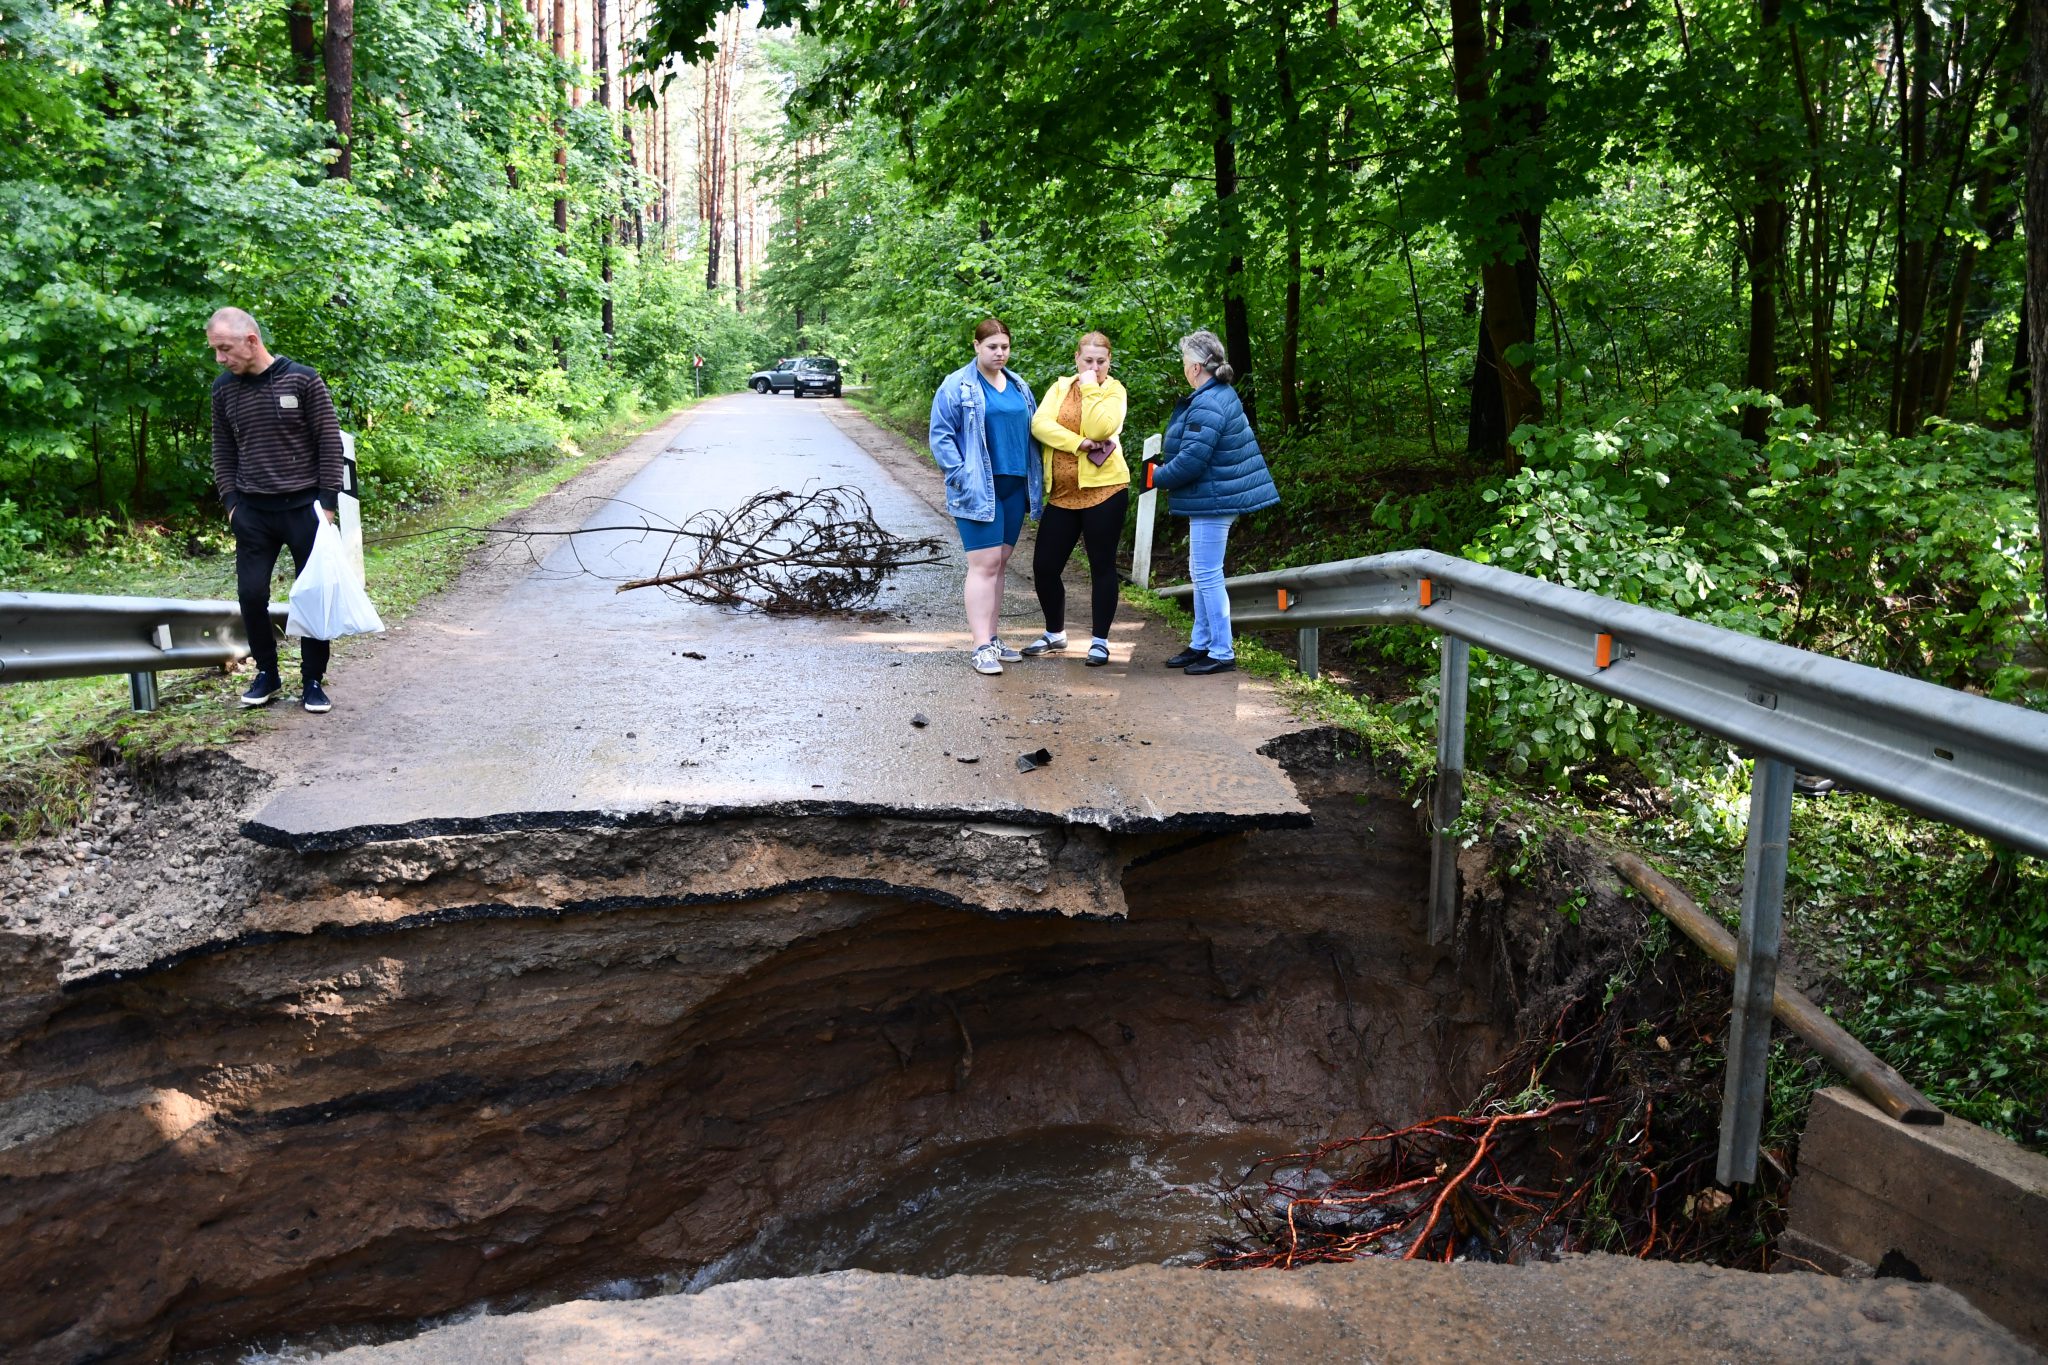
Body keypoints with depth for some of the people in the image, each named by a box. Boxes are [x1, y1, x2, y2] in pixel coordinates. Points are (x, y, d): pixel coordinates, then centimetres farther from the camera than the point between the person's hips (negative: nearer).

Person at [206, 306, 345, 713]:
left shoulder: (301, 379, -8)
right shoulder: (224, 389, 3)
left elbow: (330, 443, -5)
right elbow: (223, 450, 12)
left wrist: (328, 503, -8)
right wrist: (231, 502, 2)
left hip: (303, 507, -3)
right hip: (253, 512, 3)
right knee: (251, 594, 0)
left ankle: (313, 681, 14)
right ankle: (267, 673, 18)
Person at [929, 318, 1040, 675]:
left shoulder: (1019, 386, 14)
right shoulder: (957, 386, -5)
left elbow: (1030, 431, 20)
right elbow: (940, 435, -7)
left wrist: (1036, 479, 11)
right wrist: (961, 477, -16)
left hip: (1014, 486, 6)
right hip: (978, 490, -6)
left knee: (999, 564, 11)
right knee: (984, 564, -10)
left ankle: (991, 639, 18)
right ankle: (981, 647, -9)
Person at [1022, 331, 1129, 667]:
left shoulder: (1114, 391, 1)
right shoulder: (1060, 387, 11)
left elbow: (1100, 429, -18)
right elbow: (1040, 424, -7)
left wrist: (1090, 388, -12)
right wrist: (1080, 444, -17)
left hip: (1103, 489, -4)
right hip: (1062, 493, 4)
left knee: (1102, 566, 3)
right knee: (1044, 566, 4)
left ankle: (1100, 640, 14)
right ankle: (1055, 633, 26)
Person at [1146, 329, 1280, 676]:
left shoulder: (1207, 406, -22)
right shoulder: (1223, 395, 12)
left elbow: (1191, 460, -25)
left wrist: (1157, 476, -9)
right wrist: (1165, 469, 16)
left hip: (1212, 500, -11)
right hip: (1216, 497, 11)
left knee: (1207, 574, -5)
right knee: (1202, 572, 18)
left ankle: (1223, 652, 2)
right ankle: (1202, 643, 28)